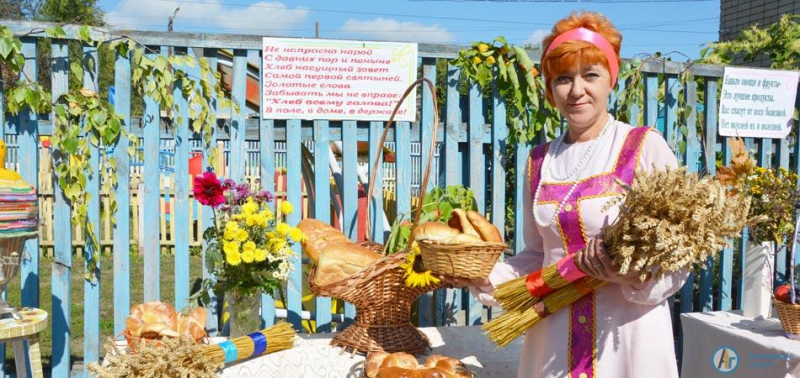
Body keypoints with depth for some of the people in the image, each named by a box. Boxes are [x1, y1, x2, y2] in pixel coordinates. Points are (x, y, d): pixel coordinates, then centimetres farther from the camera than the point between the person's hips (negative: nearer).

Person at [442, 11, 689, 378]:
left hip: (627, 336, -4)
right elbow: (538, 255, 11)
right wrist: (485, 277, -3)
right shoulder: (540, 161, 5)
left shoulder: (646, 147, -7)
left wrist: (636, 277, -24)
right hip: (553, 338, 4)